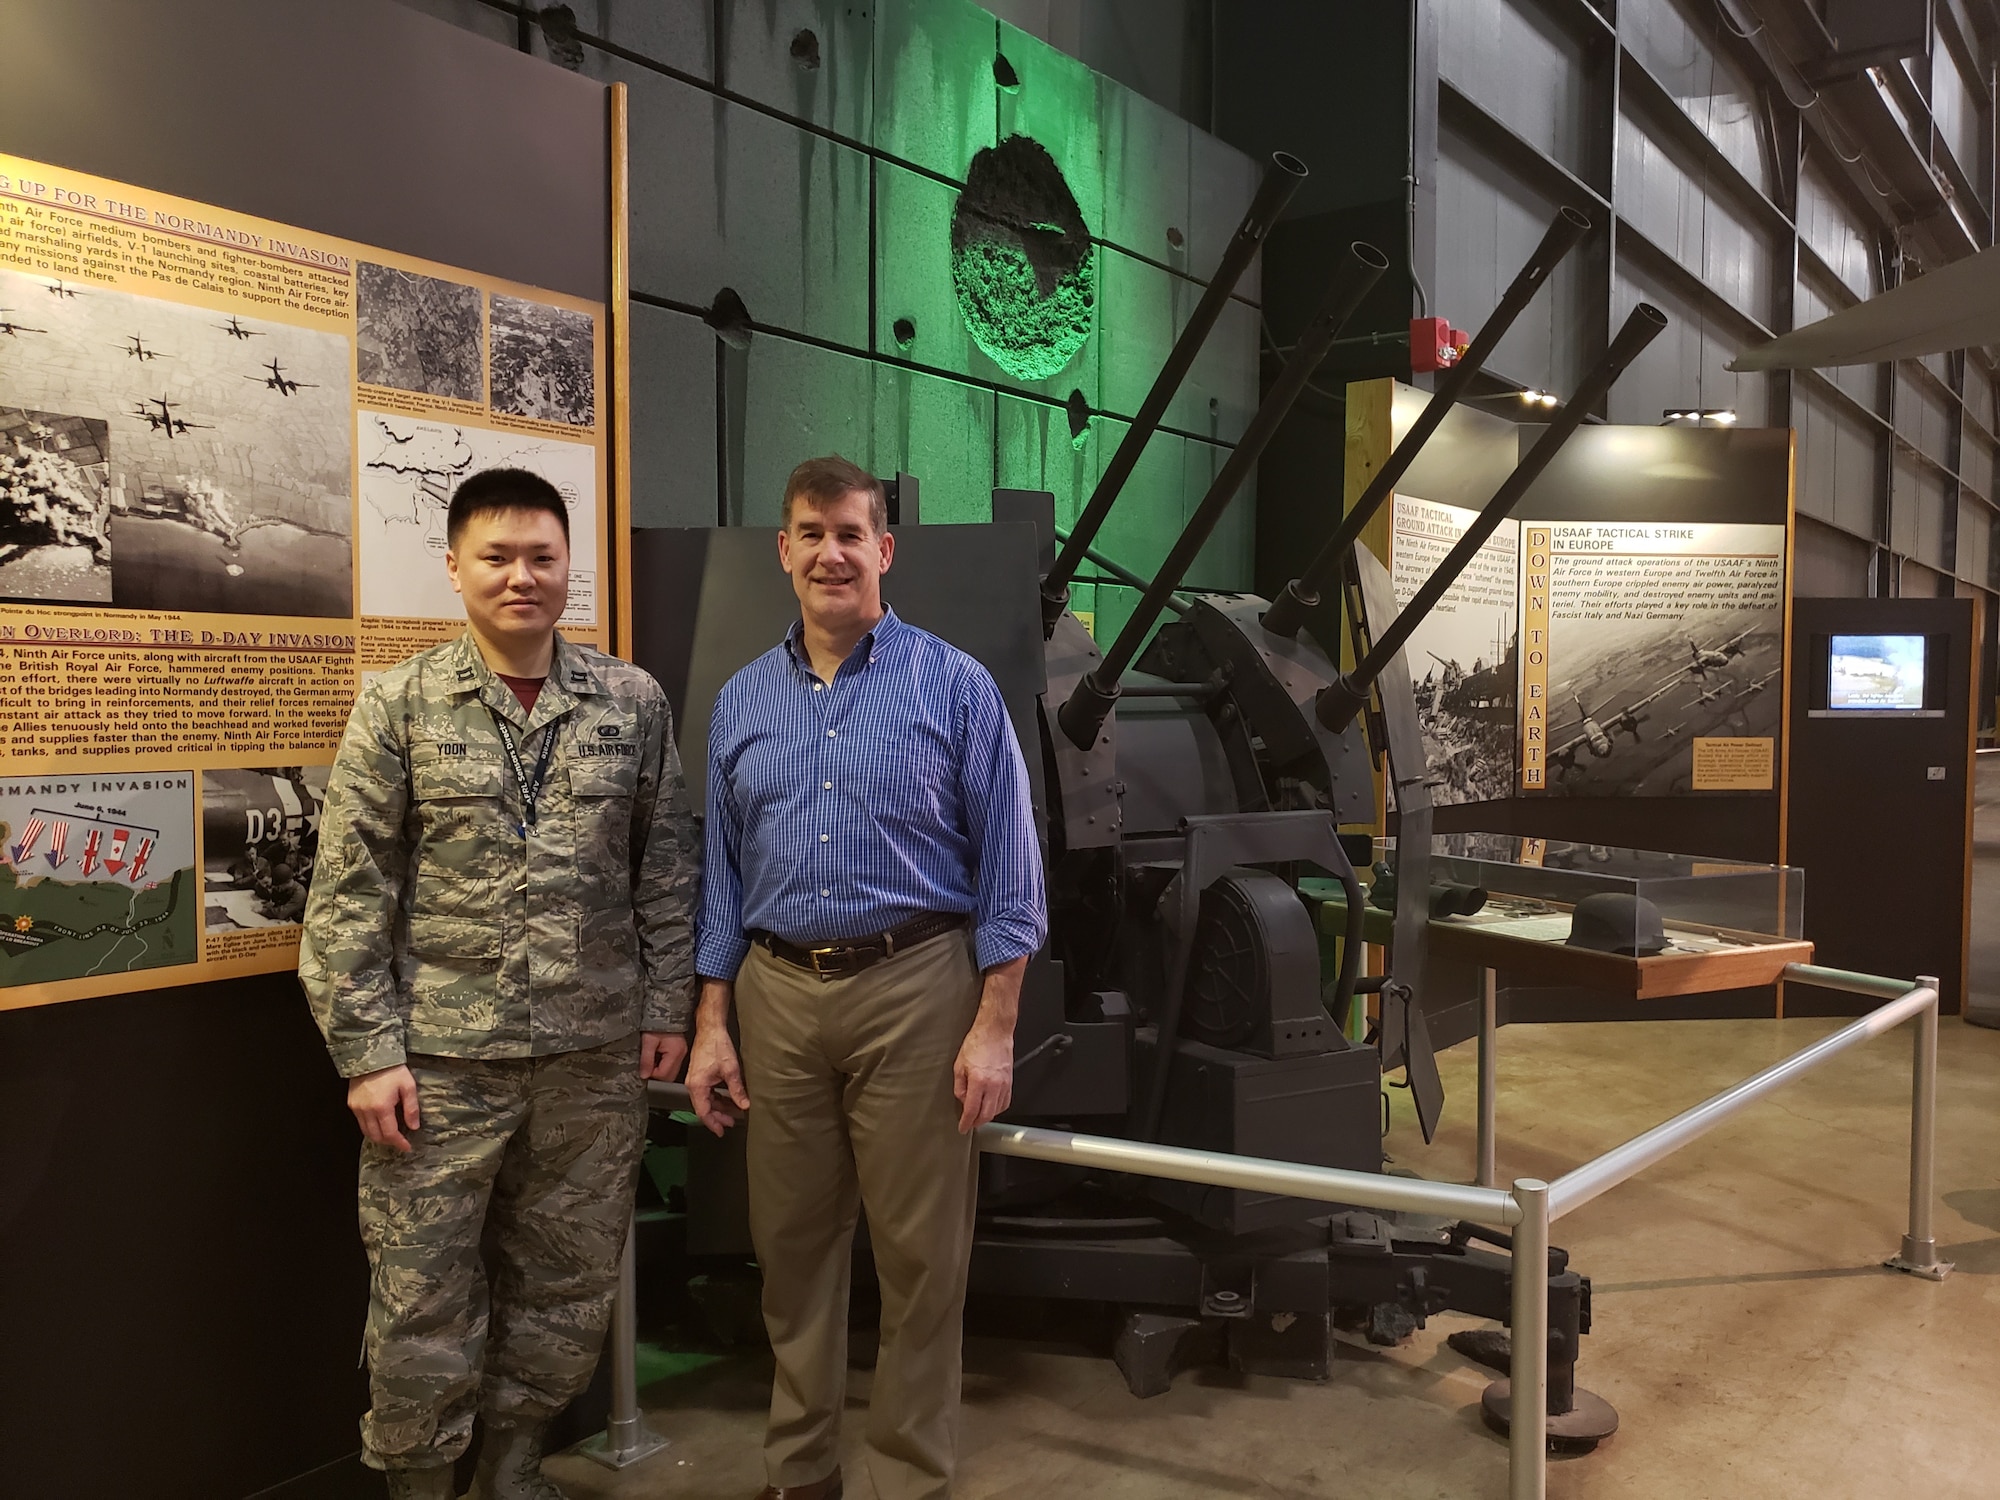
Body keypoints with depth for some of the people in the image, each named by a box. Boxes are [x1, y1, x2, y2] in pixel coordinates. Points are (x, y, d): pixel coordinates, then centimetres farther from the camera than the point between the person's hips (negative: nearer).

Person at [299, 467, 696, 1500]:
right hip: (440, 1056, -2)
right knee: (424, 1294, 8)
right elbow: (348, 896, -3)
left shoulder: (632, 702, 3)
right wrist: (367, 1051, -7)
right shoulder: (399, 706, -3)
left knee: (569, 1280, 14)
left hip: (596, 1055, 2)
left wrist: (665, 1009, 5)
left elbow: (666, 873, 7)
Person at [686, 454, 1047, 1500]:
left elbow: (1008, 867, -4)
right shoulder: (741, 700, 10)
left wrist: (994, 1027, -9)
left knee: (920, 1254, 5)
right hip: (778, 992, 4)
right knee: (791, 1245, 14)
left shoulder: (955, 687, -2)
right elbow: (722, 874, 13)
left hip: (914, 988, -3)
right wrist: (711, 1025, 7)